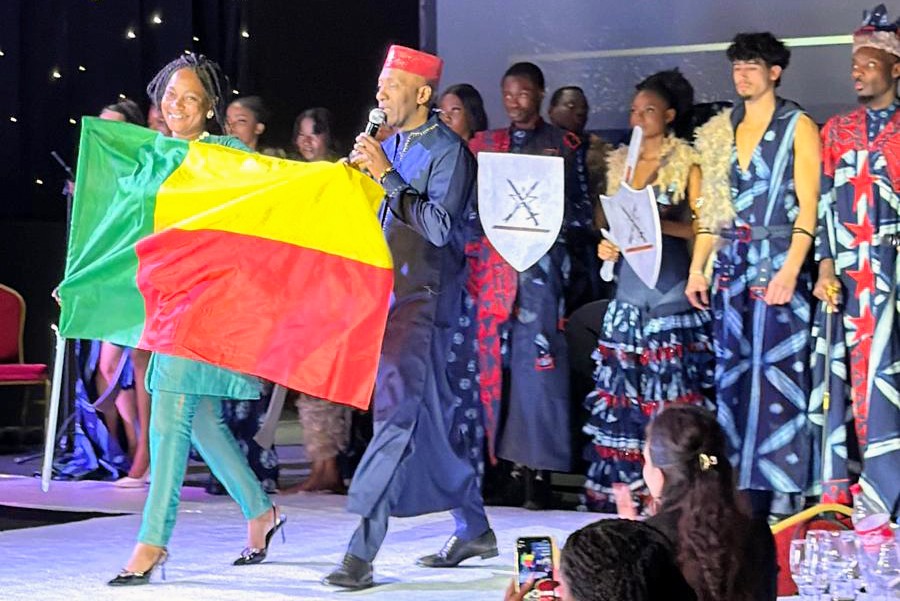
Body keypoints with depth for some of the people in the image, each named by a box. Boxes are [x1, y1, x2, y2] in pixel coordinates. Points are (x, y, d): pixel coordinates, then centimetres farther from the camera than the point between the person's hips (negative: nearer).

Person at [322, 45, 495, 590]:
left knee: (395, 414, -14)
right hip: (388, 292, 8)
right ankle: (475, 529, 25)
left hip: (423, 298, -8)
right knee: (429, 418, 13)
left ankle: (361, 553, -17)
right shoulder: (390, 145, 13)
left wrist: (387, 175, -19)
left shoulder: (448, 150, -10)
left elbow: (439, 226, -20)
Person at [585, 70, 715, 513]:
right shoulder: (621, 163, 16)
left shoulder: (687, 163, 0)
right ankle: (621, 491, 5)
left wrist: (661, 223, -18)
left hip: (672, 298, -5)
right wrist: (607, 247, 4)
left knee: (671, 399, -7)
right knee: (621, 396, 1)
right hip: (629, 297, 5)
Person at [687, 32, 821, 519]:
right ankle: (735, 484, 7)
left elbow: (808, 204, -8)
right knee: (732, 372, 4)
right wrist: (697, 268, 9)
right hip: (732, 262, 6)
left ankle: (768, 489, -5)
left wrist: (791, 268, -18)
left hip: (778, 262, -6)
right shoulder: (722, 131, 15)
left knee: (773, 371, -7)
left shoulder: (798, 127, -1)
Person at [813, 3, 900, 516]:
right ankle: (841, 489, 4)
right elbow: (825, 201, 10)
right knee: (848, 372, 1)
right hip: (846, 269, 3)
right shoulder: (836, 130, 15)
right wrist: (825, 267, 0)